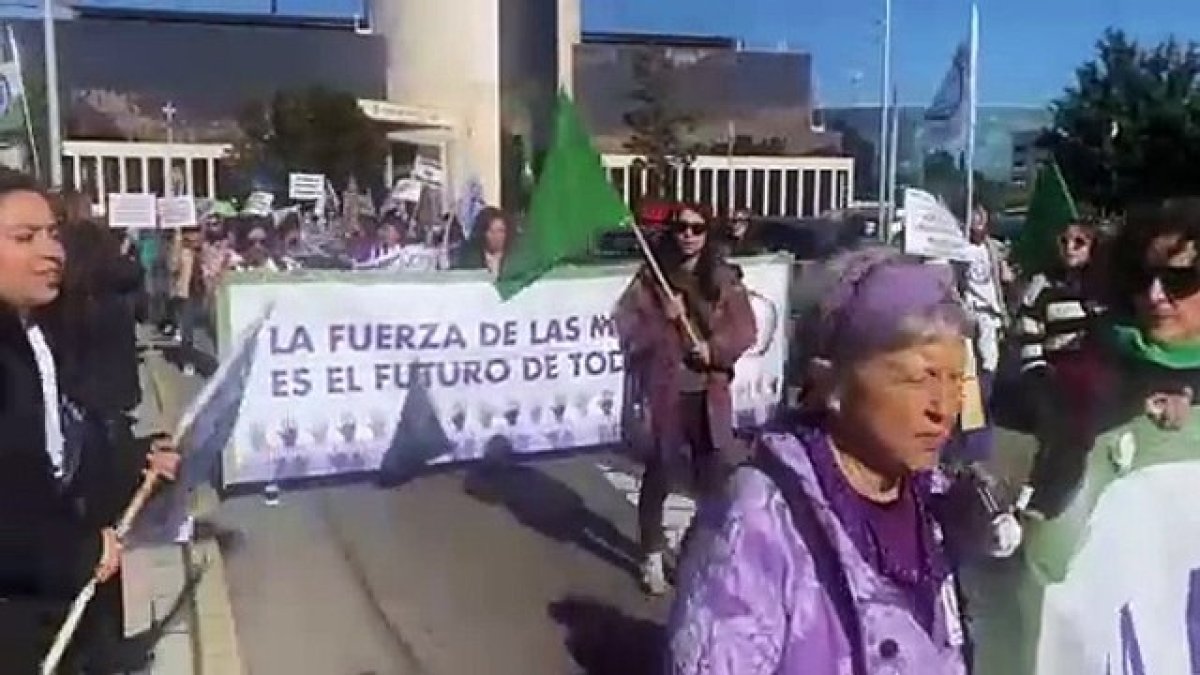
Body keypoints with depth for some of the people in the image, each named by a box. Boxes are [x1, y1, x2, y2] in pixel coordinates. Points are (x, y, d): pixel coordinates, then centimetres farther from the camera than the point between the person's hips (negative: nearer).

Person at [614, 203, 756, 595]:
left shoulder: (724, 278, 3)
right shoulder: (651, 278, -2)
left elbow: (744, 330, 1)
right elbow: (627, 328, -6)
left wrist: (714, 348, -14)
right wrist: (663, 319, -20)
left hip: (711, 392, 2)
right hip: (665, 391, -2)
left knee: (718, 474, 8)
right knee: (660, 473, 5)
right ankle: (653, 557, 20)